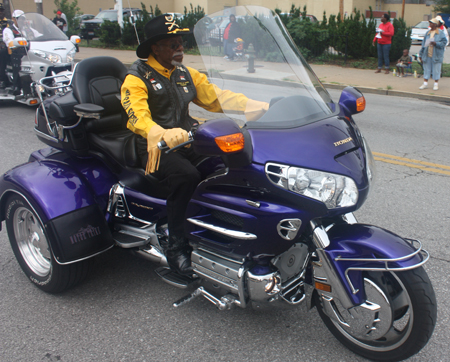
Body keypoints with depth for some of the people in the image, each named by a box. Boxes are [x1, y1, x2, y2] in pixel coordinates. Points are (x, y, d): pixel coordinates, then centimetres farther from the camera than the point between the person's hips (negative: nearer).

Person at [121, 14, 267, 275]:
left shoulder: (186, 75, 16)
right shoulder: (136, 79, -4)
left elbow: (217, 97, 10)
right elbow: (138, 116, -22)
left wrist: (262, 106, -4)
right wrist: (162, 134, -45)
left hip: (187, 142, 6)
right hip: (155, 148, -6)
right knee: (187, 176, -35)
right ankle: (177, 248, -22)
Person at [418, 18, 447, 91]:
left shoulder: (440, 33, -2)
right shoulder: (427, 33, 11)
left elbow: (444, 42, -6)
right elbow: (423, 44, 11)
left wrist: (436, 43, -22)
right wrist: (421, 54, 9)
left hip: (436, 55, -4)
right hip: (427, 54, 4)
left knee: (436, 70, 2)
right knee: (426, 69, 8)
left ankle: (436, 84, 12)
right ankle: (425, 83, 16)